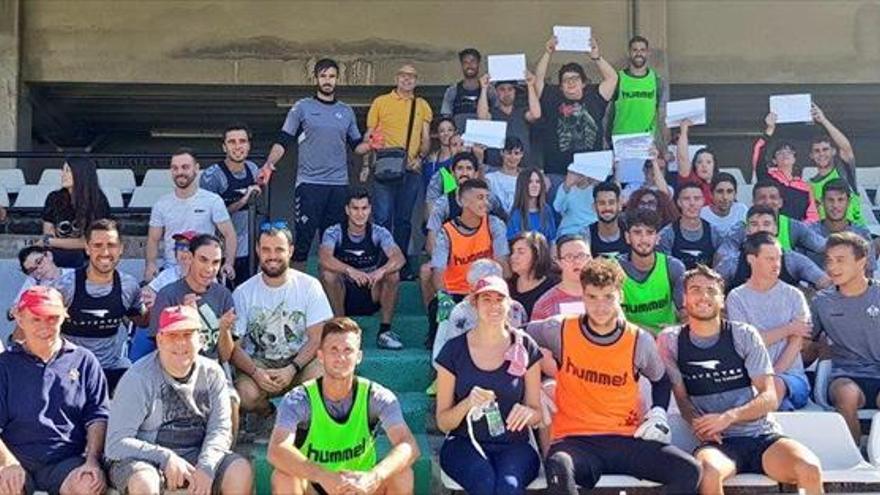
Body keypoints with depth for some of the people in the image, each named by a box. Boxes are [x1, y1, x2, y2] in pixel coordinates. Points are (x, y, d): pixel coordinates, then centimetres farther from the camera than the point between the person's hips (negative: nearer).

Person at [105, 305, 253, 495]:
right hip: (143, 459, -3)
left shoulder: (212, 373, -1)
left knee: (241, 471, -21)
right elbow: (116, 443, -15)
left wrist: (206, 468, -23)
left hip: (195, 456, 3)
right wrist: (166, 458, -25)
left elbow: (220, 429, -4)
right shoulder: (138, 378, -12)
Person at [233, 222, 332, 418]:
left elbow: (317, 339, -5)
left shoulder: (309, 286, -4)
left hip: (301, 360, 0)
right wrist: (255, 372, -21)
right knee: (245, 395, -32)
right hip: (257, 363, 0)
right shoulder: (243, 293, -3)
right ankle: (267, 413, 6)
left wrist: (291, 369, -19)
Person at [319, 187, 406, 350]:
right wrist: (350, 271, -46)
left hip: (371, 296, 1)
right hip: (343, 295, -1)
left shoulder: (379, 233, -6)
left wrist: (381, 271, -44)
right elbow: (323, 258, -29)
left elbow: (399, 258, -22)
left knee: (392, 274, -24)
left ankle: (385, 331, -12)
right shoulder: (334, 232, -9)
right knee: (328, 274, -29)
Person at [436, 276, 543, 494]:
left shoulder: (525, 347, 3)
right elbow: (443, 423, 2)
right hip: (464, 444, 0)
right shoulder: (454, 350, 0)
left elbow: (537, 414, 9)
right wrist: (467, 404, -18)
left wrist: (527, 412, -15)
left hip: (513, 445, 1)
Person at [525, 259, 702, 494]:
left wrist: (658, 414, 5)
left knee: (688, 471, -21)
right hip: (576, 441, -2)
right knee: (558, 468, -38)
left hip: (626, 439, 2)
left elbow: (661, 380, 22)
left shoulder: (640, 340, 2)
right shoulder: (560, 330, -1)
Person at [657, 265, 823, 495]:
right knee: (707, 473, -37)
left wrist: (729, 417, -17)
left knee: (810, 470, -29)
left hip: (762, 434, 1)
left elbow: (770, 398, 1)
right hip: (718, 442, -1)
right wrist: (698, 424, -16)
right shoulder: (671, 340, 5)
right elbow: (681, 396, 6)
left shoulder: (744, 335, 5)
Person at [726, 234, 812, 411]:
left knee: (776, 385, -33)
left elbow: (796, 343, 0)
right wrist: (788, 329, 0)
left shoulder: (793, 295, 10)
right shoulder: (736, 297, 7)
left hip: (790, 375, 1)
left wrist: (774, 374, -14)